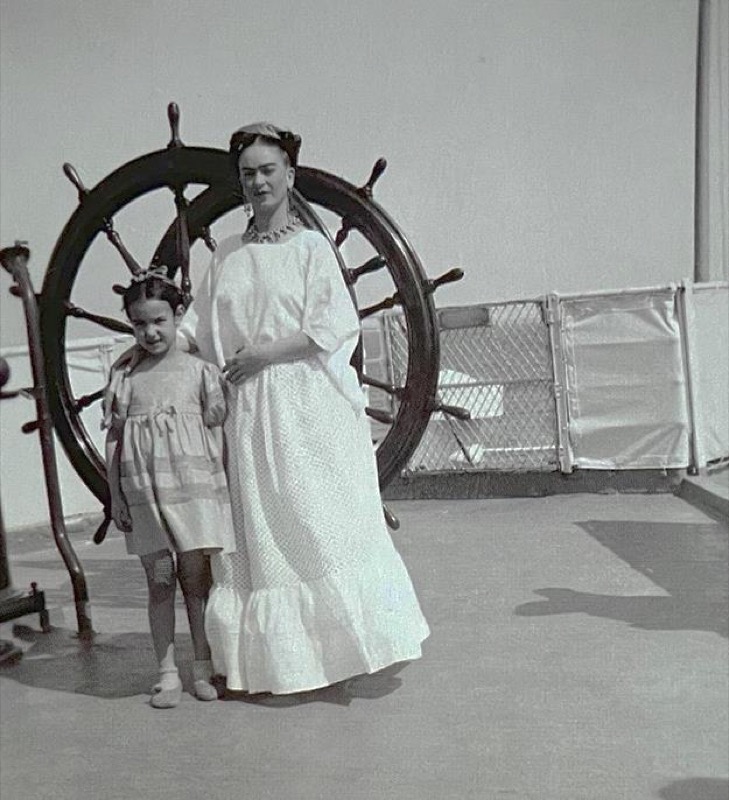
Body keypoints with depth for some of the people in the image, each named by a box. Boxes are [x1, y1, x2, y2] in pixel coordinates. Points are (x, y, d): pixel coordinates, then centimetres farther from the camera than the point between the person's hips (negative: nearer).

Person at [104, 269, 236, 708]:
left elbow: (217, 428, 2)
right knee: (159, 582, 6)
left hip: (193, 487, -2)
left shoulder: (199, 369, 1)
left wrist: (225, 487, -2)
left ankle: (203, 668, 17)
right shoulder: (124, 375, 7)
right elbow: (114, 437, 8)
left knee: (197, 578, 4)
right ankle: (168, 673, 15)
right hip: (144, 492, 2)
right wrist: (116, 498, 5)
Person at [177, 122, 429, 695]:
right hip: (250, 412, 4)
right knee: (261, 527, 5)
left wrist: (264, 354, -14)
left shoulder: (312, 246, 1)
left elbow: (336, 325, -9)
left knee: (326, 521, -2)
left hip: (311, 408, -4)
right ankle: (278, 654, 14)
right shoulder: (227, 254, 14)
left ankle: (359, 636, 9)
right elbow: (197, 325, 14)